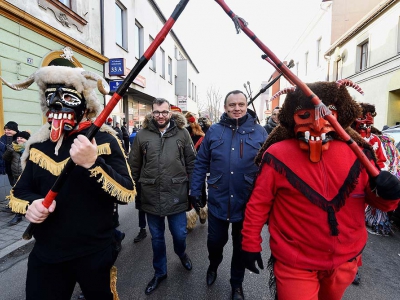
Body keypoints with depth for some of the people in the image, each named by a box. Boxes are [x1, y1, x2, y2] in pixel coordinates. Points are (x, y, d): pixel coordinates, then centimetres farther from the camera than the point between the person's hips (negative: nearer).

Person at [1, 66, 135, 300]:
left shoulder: (103, 139, -13)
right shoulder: (38, 144, 2)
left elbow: (128, 194, -20)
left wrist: (93, 163, -33)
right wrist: (31, 204, -10)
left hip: (95, 253, -3)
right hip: (45, 254, 4)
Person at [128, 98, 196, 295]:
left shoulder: (182, 133, -1)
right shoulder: (142, 135, 0)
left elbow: (191, 163, 3)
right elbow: (134, 166, 5)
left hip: (176, 195, -1)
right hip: (151, 196, 1)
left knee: (180, 234, 13)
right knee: (156, 238, 17)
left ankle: (181, 253, 49)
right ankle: (159, 272, 42)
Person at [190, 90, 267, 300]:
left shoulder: (259, 132, -4)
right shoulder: (214, 131, -2)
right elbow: (201, 163, 1)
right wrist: (195, 190, -1)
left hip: (247, 203, 0)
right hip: (217, 201, 1)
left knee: (241, 246, 19)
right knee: (215, 241, 19)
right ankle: (213, 266, 54)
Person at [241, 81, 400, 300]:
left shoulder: (356, 153, -9)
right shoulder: (278, 155, -19)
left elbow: (374, 197, 4)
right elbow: (258, 204, -12)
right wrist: (250, 244, -7)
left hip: (345, 260, 6)